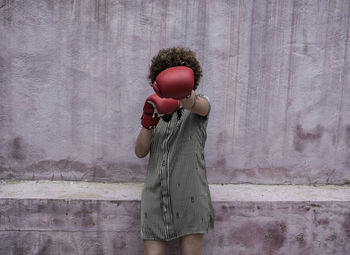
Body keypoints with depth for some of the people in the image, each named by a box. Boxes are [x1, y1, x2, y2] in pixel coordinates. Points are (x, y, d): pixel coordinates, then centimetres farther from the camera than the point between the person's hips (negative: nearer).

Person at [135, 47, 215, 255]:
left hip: (190, 199, -2)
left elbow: (194, 103, -22)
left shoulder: (200, 105, 5)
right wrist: (148, 122, -10)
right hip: (156, 199, 3)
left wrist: (184, 94, -45)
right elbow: (140, 152, 6)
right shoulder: (157, 111, 15)